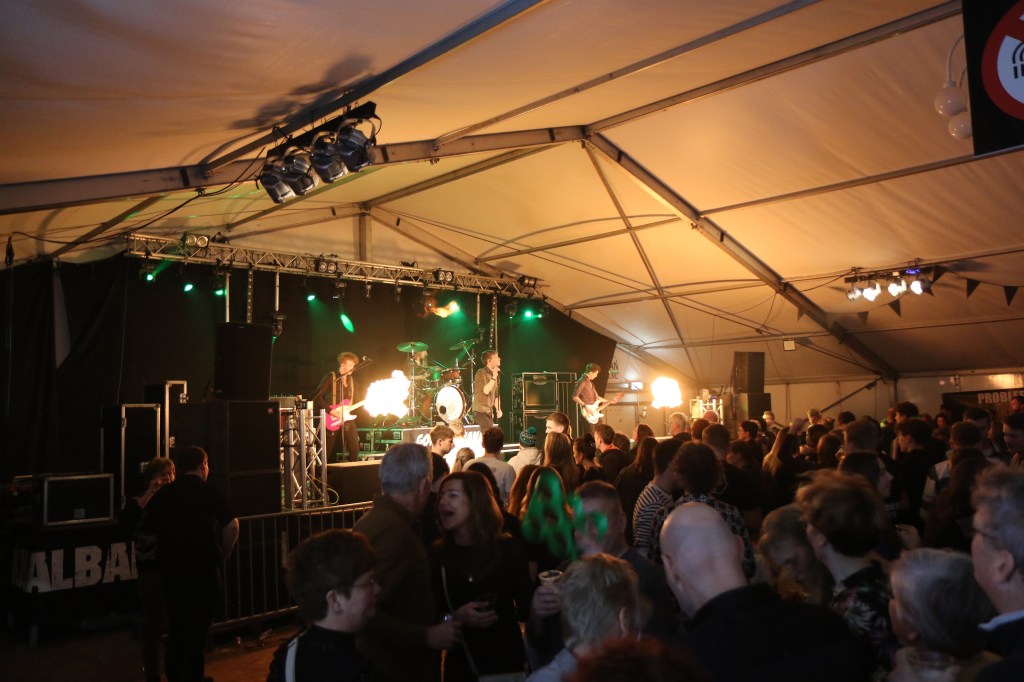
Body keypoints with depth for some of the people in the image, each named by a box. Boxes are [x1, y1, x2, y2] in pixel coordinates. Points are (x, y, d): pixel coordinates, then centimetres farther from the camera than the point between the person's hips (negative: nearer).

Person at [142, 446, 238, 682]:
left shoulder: (162, 494, 3)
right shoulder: (208, 492, -8)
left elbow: (147, 529, 9)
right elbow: (232, 525, -15)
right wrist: (223, 553, 0)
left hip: (171, 571, 4)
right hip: (203, 571, -4)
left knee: (176, 629, 18)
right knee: (197, 630, 4)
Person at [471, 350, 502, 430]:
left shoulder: (495, 374, 15)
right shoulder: (481, 373, -9)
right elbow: (485, 390, -22)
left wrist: (498, 410, 7)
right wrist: (494, 377, -19)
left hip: (489, 412, 8)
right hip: (480, 411, -8)